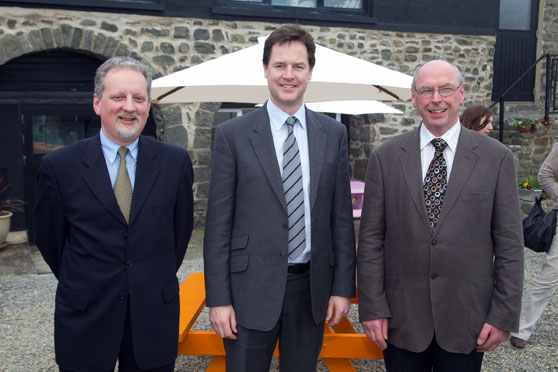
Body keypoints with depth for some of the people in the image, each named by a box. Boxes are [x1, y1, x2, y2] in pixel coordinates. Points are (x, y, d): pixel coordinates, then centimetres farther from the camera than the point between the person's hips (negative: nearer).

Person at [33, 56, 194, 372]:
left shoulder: (175, 162, -4)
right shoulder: (59, 166, -7)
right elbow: (50, 239, 4)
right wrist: (83, 286, 12)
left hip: (155, 316, 1)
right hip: (85, 320, 0)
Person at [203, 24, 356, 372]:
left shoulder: (333, 133, 4)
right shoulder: (232, 134, -4)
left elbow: (342, 216, 5)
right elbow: (218, 223, -4)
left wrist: (343, 287, 2)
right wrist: (218, 299, -7)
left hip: (311, 287, 3)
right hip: (251, 290, -2)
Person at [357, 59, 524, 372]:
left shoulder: (496, 157, -1)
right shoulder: (385, 158, -1)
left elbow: (509, 244, 0)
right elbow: (371, 240, -2)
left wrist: (505, 314, -2)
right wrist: (372, 308, -5)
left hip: (468, 320, 0)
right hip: (401, 319, 0)